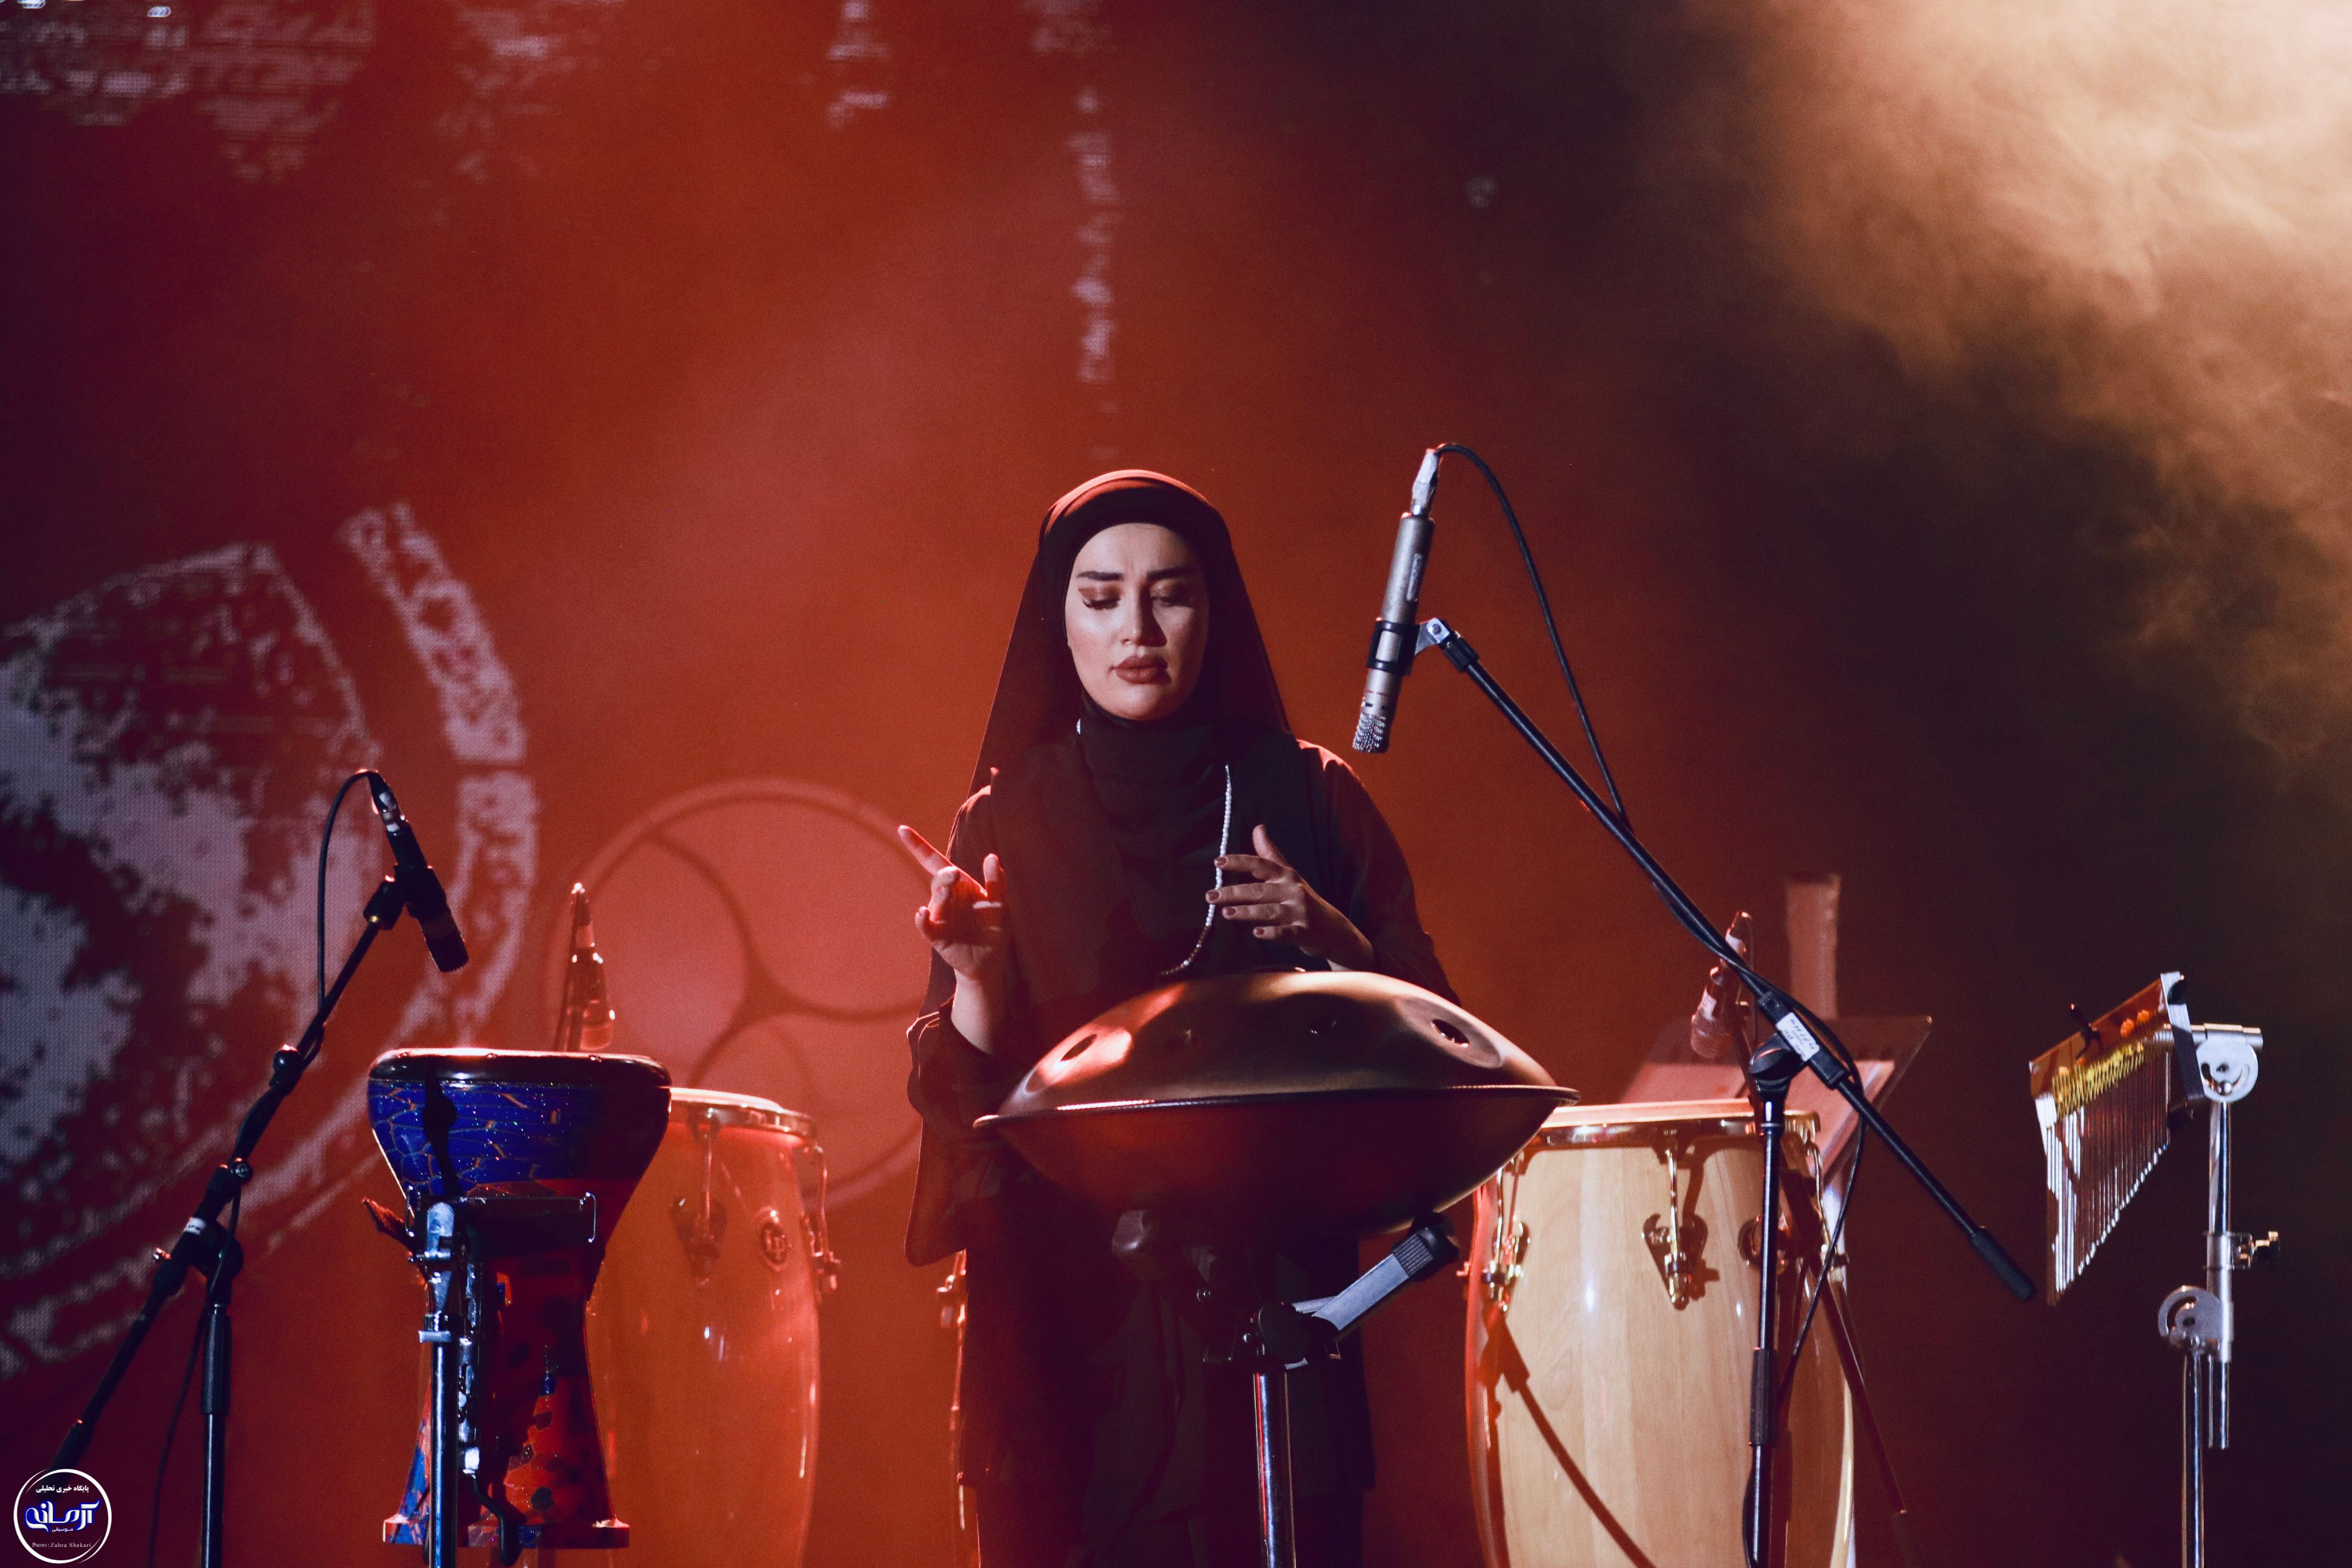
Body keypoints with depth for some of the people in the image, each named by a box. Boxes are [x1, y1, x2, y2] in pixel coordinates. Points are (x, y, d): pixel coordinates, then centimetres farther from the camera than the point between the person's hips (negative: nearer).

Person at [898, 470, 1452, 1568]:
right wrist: (977, 976, -18)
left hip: (1272, 1282, 0)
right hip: (1069, 1301, 0)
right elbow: (967, 1096, 2)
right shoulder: (1013, 819, 6)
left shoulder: (1301, 798, 6)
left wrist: (1331, 938, -14)